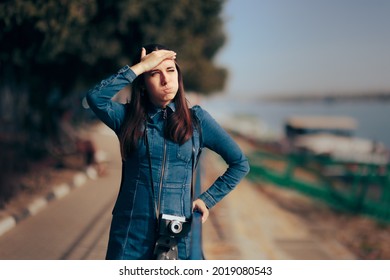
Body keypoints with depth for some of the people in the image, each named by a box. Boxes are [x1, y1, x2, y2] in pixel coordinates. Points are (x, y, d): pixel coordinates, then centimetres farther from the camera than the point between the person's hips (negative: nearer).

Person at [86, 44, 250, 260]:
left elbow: (240, 164, 9)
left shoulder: (197, 119, 3)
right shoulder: (128, 117, 2)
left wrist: (207, 199, 3)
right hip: (131, 234, 0)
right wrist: (139, 67, -14)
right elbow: (95, 97, -19)